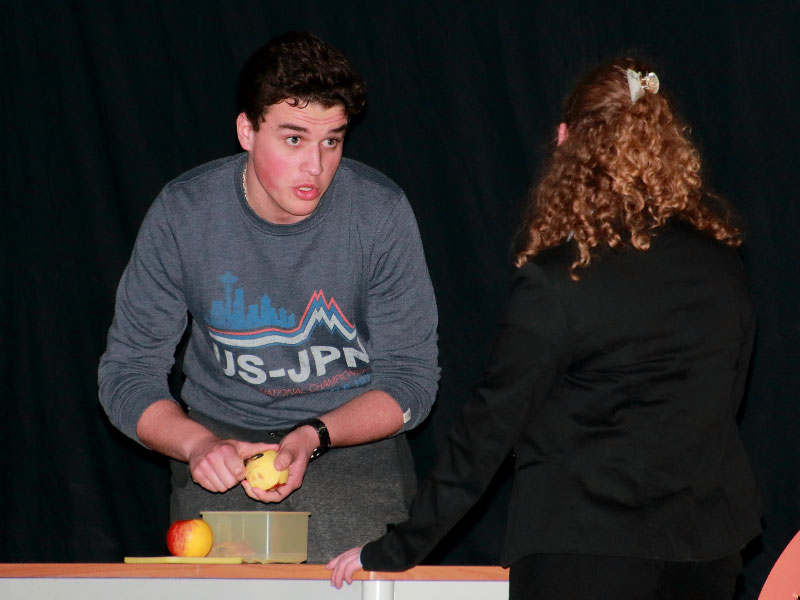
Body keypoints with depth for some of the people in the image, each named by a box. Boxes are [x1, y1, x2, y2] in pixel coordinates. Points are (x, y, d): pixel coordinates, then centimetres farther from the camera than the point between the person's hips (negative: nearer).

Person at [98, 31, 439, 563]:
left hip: (356, 436, -1)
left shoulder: (381, 214, -11)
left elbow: (410, 380, -6)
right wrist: (198, 445, -24)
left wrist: (311, 438, -23)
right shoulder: (182, 215, -10)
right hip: (221, 432, 1)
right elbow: (128, 374, -4)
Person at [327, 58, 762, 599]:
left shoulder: (558, 278, -13)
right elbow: (725, 397, 11)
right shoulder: (720, 256, 2)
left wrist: (399, 549, -4)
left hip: (582, 552, -5)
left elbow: (494, 418, -10)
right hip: (706, 547, 5)